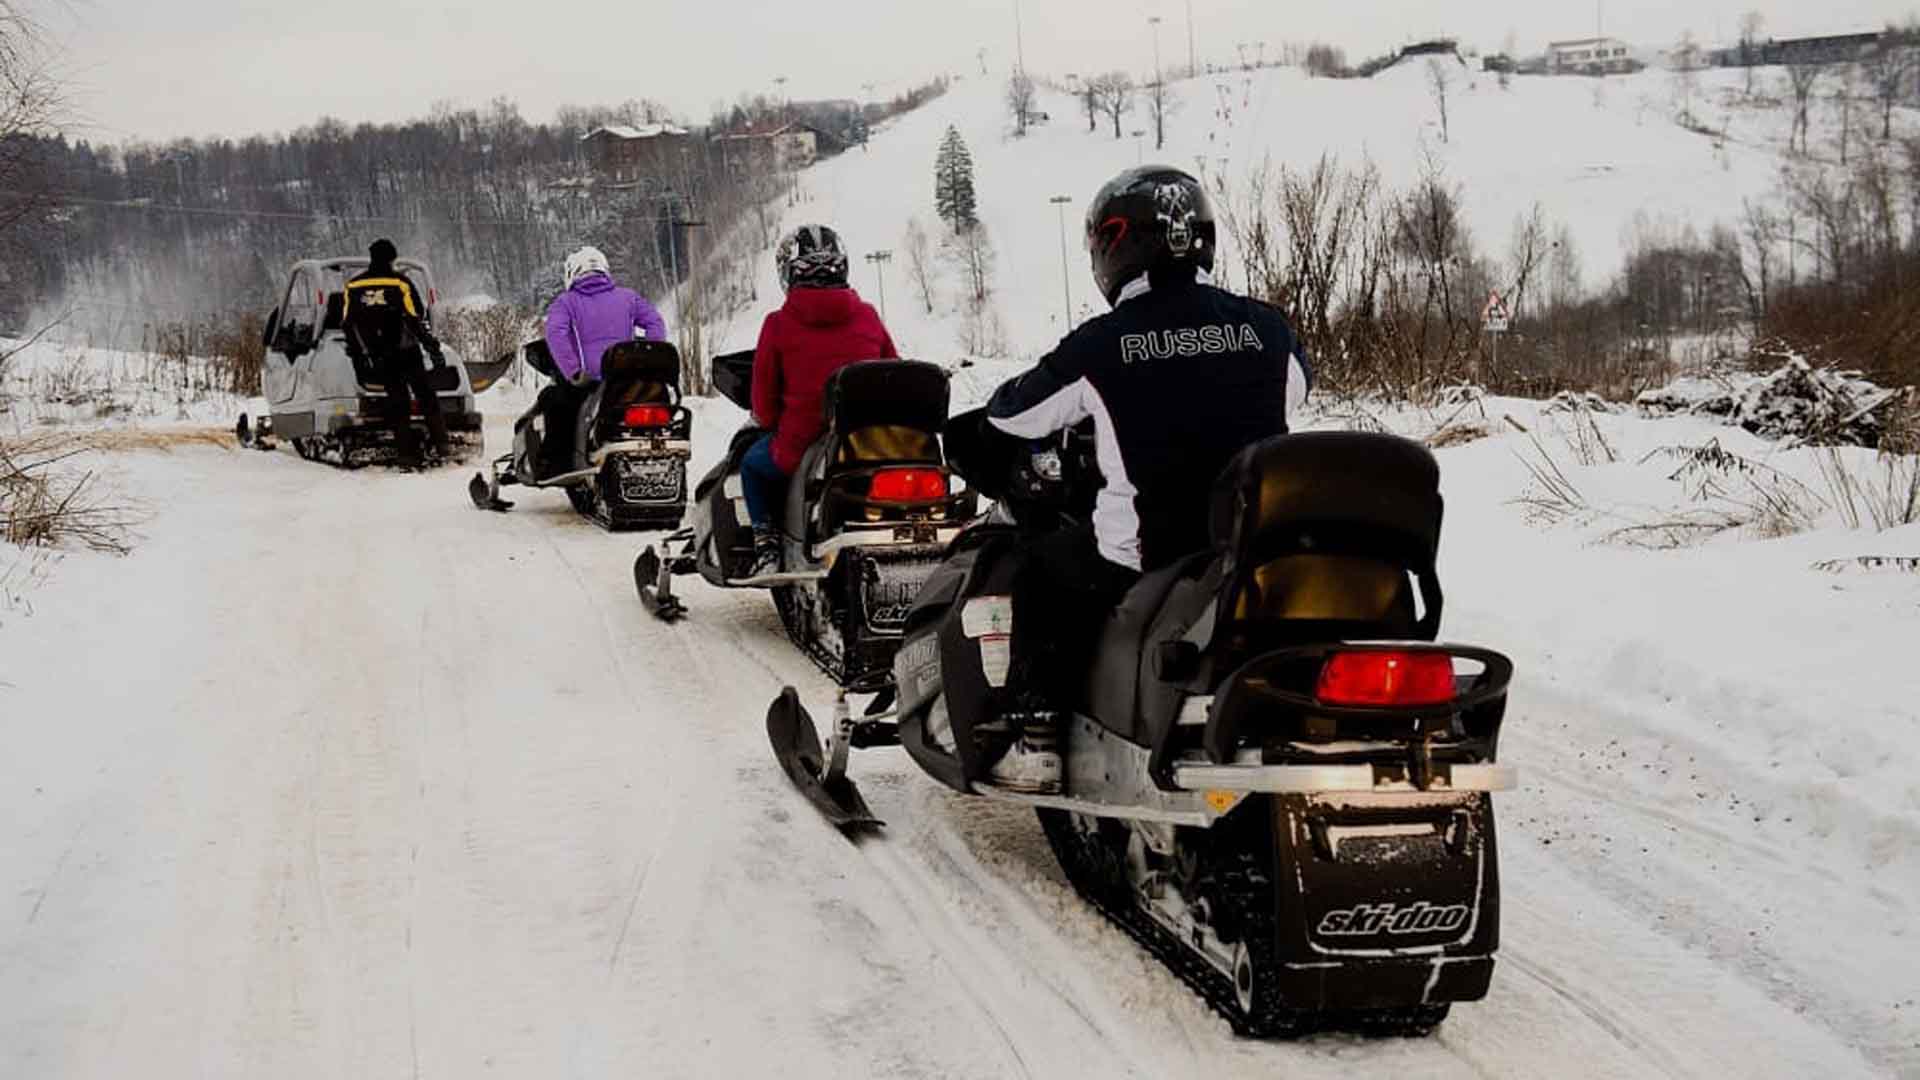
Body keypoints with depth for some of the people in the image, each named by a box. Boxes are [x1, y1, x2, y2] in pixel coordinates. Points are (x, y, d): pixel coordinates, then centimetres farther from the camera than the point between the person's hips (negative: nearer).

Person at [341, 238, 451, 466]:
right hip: (405, 351, -3)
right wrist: (433, 348, -5)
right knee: (425, 395, 6)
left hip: (377, 357, 3)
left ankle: (407, 451, 3)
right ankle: (441, 442, 0)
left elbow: (347, 324, 9)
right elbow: (417, 319, -10)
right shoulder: (399, 282, -8)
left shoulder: (353, 286, 5)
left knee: (397, 400, 8)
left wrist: (357, 354, 19)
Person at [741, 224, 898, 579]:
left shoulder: (779, 324, -7)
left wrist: (772, 425, 20)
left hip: (802, 448, -3)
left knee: (753, 464, 27)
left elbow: (764, 406, -2)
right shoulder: (867, 316, 1)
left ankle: (766, 546, 12)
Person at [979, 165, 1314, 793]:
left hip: (1143, 560, -3)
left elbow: (1012, 413, 7)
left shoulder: (1101, 346, -7)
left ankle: (1036, 744, 16)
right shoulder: (1264, 327, 1)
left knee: (1043, 569, 21)